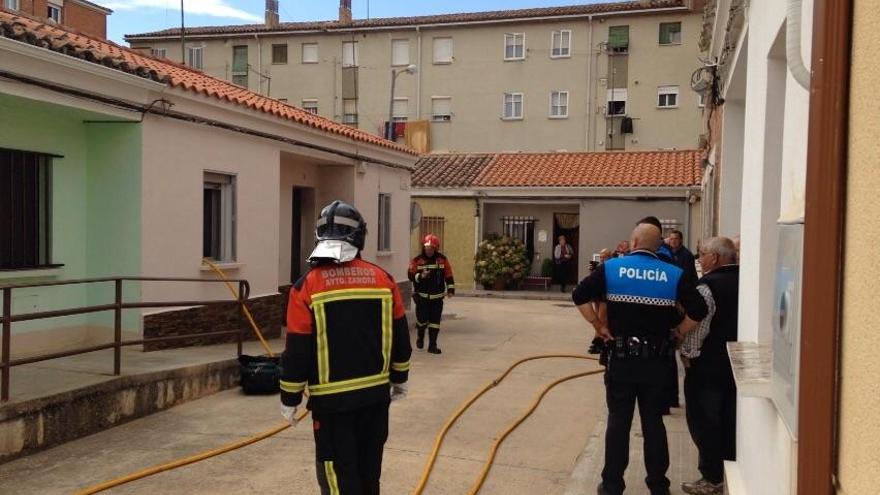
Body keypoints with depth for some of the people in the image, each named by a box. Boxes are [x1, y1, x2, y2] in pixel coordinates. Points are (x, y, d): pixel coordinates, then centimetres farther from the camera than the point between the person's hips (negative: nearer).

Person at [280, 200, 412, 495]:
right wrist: (399, 379, 21)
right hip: (377, 393, 4)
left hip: (332, 399, -4)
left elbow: (297, 351, -10)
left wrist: (290, 399, 2)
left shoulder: (307, 286, -12)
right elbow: (400, 338, 7)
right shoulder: (383, 280, -1)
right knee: (368, 469, 21)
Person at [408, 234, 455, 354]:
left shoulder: (442, 259, 1)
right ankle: (420, 337, 28)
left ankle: (432, 345, 9)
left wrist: (451, 289, -1)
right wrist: (420, 276, -27)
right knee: (422, 319, -3)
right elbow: (411, 276, -9)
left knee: (435, 321, 1)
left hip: (437, 297, 2)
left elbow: (448, 275, 5)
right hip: (422, 296, -1)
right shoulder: (417, 260, -5)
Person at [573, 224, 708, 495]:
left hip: (621, 357, -1)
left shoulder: (611, 267, -4)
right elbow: (698, 310, -9)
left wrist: (597, 324, -3)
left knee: (618, 421, 8)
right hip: (656, 359, 1)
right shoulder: (674, 274, -2)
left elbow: (579, 295, -12)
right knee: (654, 422, 13)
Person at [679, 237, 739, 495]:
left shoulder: (706, 287, -18)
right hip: (738, 363, 7)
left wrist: (687, 353, -5)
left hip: (707, 365, -7)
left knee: (704, 421, 4)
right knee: (730, 420, 16)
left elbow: (696, 328, -20)